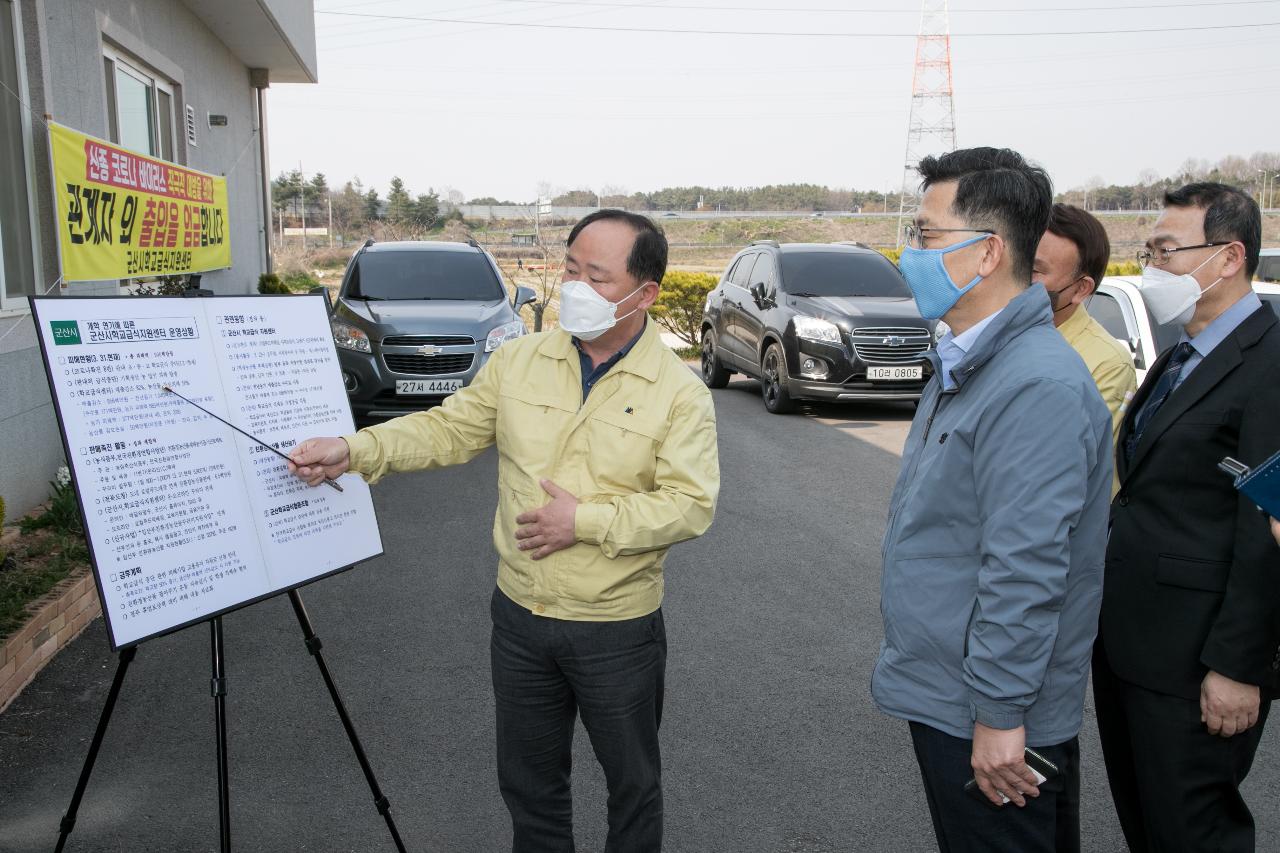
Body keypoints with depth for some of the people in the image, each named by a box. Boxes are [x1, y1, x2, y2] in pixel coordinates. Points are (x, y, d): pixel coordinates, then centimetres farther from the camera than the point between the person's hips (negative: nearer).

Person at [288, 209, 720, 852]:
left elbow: (690, 505, -18)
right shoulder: (519, 361, -1)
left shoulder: (679, 392, -12)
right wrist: (353, 449, -10)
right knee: (528, 779, 21)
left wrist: (585, 521, -23)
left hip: (618, 631, -3)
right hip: (520, 616, 3)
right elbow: (447, 430, 2)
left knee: (632, 783, 17)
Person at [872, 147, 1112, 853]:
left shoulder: (1038, 386, -26)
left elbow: (1025, 571, -27)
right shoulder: (966, 365, 8)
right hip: (943, 691, 10)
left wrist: (999, 714, -22)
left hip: (987, 718, -9)